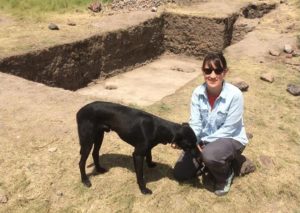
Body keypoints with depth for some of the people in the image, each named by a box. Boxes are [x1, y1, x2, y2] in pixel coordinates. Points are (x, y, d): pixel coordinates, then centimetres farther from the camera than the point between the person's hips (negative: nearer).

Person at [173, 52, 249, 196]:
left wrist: (204, 143, -22)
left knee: (210, 155, -38)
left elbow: (228, 129, -21)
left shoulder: (234, 95, -25)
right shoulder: (198, 92, -13)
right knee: (180, 173, -1)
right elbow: (195, 123, -12)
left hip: (231, 139, -4)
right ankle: (207, 161, 23)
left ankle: (225, 176, -3)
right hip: (204, 139, 4)